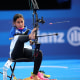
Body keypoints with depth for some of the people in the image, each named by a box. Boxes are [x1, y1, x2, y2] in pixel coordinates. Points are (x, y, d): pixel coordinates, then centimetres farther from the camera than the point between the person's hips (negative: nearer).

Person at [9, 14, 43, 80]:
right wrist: (30, 36, -24)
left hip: (27, 51, 3)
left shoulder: (28, 31, 19)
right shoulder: (13, 30, 14)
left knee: (39, 53, -29)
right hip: (16, 54, -3)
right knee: (20, 38, -32)